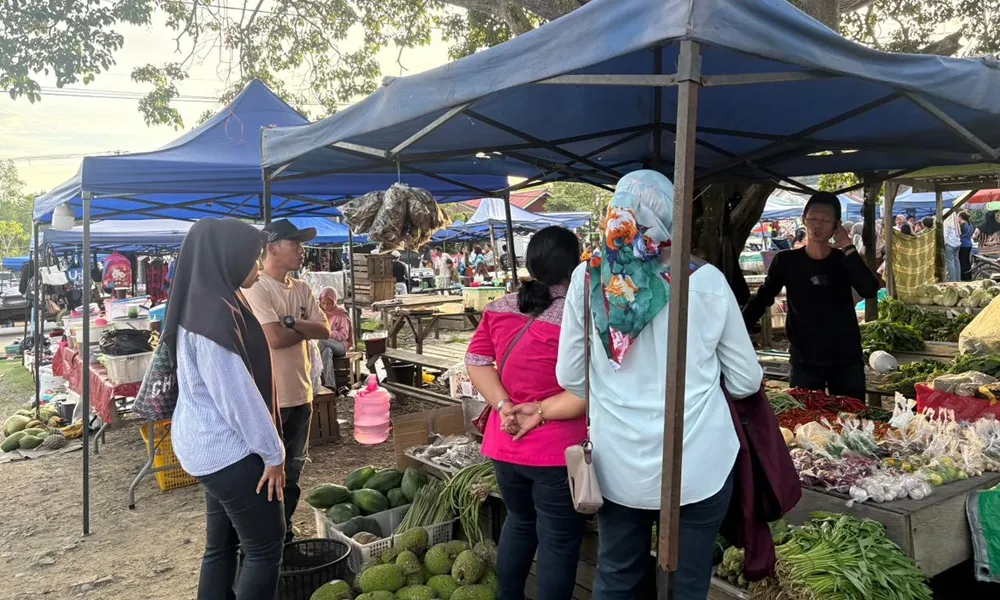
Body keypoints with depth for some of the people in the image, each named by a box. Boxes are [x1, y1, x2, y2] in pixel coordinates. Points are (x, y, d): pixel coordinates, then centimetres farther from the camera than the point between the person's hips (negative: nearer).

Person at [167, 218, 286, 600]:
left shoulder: (206, 304, 9)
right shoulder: (215, 313, -22)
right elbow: (236, 394, -22)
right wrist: (272, 453, -14)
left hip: (212, 443, 10)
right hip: (227, 447, -10)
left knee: (222, 544, 17)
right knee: (265, 546, 0)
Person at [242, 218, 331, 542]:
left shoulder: (302, 289, 10)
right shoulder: (257, 290, -14)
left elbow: (325, 330, 1)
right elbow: (275, 338, -24)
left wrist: (290, 323, -15)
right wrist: (307, 329, -6)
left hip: (300, 394, 8)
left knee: (292, 470, 18)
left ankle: (284, 531, 33)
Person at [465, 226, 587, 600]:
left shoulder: (498, 309, 2)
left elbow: (476, 362, -1)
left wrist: (505, 407, -8)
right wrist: (541, 411, -10)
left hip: (504, 445, 6)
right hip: (557, 451, -6)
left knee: (519, 522, 26)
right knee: (559, 539, 10)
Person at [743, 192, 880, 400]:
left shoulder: (844, 260, 3)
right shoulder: (787, 261, 0)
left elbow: (870, 290, -13)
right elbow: (761, 299, 3)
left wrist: (848, 248, -14)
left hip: (846, 360, 1)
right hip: (804, 362, -1)